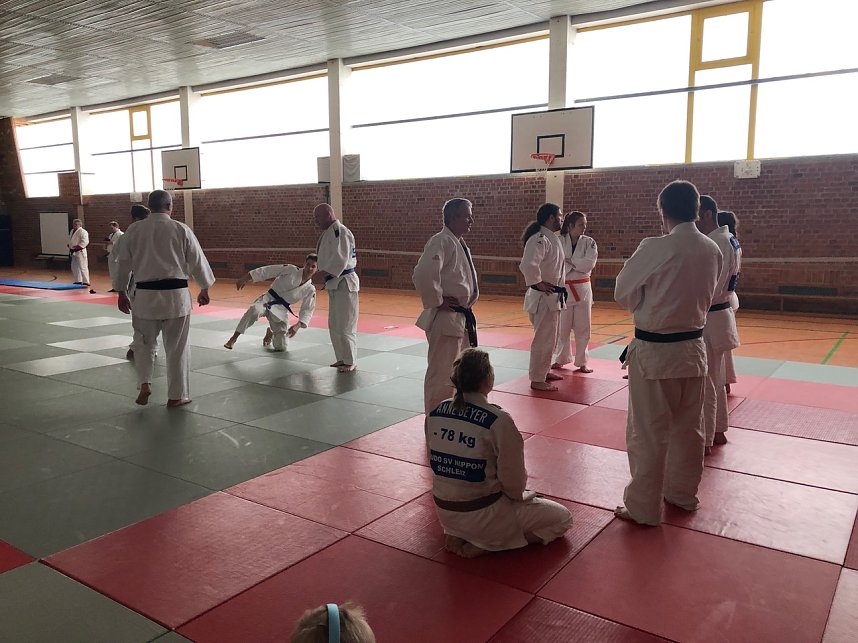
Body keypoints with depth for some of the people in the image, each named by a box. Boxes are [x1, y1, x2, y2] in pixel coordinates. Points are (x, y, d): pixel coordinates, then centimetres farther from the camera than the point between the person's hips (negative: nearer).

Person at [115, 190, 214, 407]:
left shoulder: (134, 230, 2)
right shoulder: (181, 230, -5)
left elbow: (123, 263, 9)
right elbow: (198, 261, 1)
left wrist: (121, 292, 21)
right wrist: (204, 289, 14)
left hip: (145, 295, 2)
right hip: (175, 295, -2)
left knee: (143, 342, 21)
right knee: (177, 347, 7)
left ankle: (145, 384, 6)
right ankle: (177, 395, 15)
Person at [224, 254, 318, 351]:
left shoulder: (310, 290, -4)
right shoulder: (291, 270, -9)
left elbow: (307, 311, 1)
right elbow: (266, 271, -8)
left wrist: (298, 325, -16)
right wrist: (245, 278, -10)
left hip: (281, 310, 2)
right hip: (268, 299, -2)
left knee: (281, 347, -2)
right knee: (255, 310, -39)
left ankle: (270, 333, 35)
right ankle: (234, 338, -25)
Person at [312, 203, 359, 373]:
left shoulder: (340, 232, -16)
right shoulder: (330, 232, 15)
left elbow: (340, 259, -23)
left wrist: (323, 273, -24)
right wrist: (324, 276, 11)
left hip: (344, 283, -10)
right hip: (334, 284, 10)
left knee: (345, 326, -4)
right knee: (334, 325, 14)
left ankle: (350, 361, 6)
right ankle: (341, 358, 25)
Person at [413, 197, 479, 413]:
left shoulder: (460, 244, 13)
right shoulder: (441, 242, -18)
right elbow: (422, 275, -32)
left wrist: (466, 306, 15)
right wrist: (437, 302, -20)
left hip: (462, 317, 10)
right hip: (445, 319, -10)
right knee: (441, 374, -2)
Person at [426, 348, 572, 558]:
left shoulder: (434, 414, -7)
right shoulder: (498, 421, -24)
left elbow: (436, 461, 6)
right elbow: (514, 483, -15)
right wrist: (518, 493, 6)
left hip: (444, 511, 7)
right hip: (483, 514, -6)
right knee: (562, 518, 11)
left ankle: (456, 535, 13)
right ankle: (484, 545, -1)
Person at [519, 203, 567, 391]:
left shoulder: (553, 238, 12)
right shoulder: (539, 239, -20)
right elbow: (528, 265, -34)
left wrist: (559, 288, 15)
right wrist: (538, 283, -21)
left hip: (554, 296, 10)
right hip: (543, 297, -10)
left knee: (552, 336, 20)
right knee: (544, 339, -4)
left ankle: (544, 371, 35)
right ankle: (537, 380, 5)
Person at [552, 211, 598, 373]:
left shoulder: (589, 242, 0)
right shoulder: (559, 241, -2)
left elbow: (589, 264, -13)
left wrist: (568, 261, -15)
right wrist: (577, 264, -14)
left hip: (582, 289, 1)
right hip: (563, 288, -1)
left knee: (582, 328, 5)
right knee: (562, 327, 7)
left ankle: (582, 362, 17)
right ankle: (561, 359, 24)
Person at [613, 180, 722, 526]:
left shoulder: (655, 249, -19)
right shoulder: (713, 250, -1)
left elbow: (623, 293, -8)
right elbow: (706, 296, 12)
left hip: (654, 351, -6)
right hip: (693, 347, 6)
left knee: (648, 432, 4)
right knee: (688, 427, 19)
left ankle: (643, 507, 15)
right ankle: (683, 493, 35)